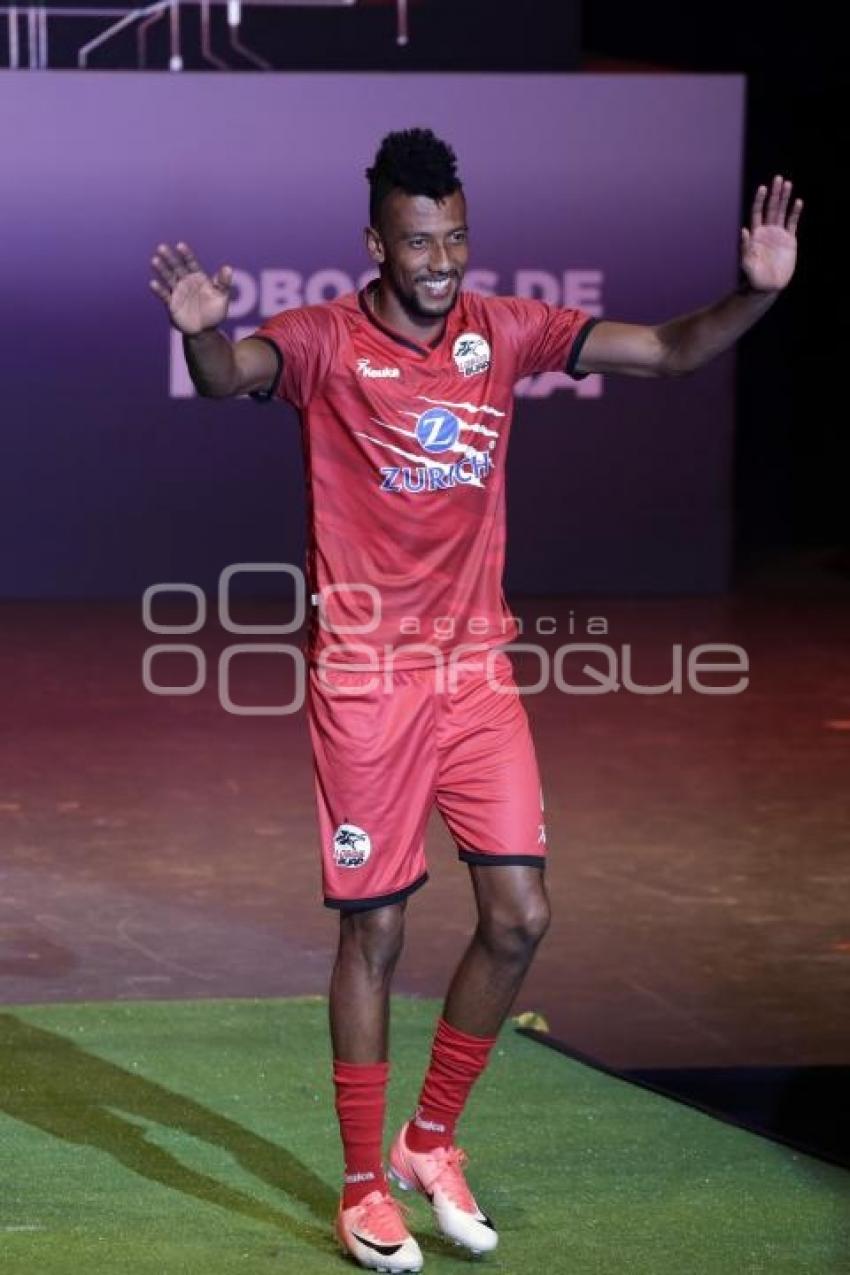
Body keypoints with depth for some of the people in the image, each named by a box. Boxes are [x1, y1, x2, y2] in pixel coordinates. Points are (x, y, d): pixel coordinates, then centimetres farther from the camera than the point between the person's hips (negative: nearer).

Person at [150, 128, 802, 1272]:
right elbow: (231, 376, -30)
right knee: (374, 930, 2)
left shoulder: (503, 331, 2)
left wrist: (755, 291, -15)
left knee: (519, 916, 1)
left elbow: (668, 351, 2)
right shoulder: (324, 342, -10)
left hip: (478, 670, 4)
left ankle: (431, 1143, 22)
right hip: (365, 680, -4)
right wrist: (203, 331, -53)